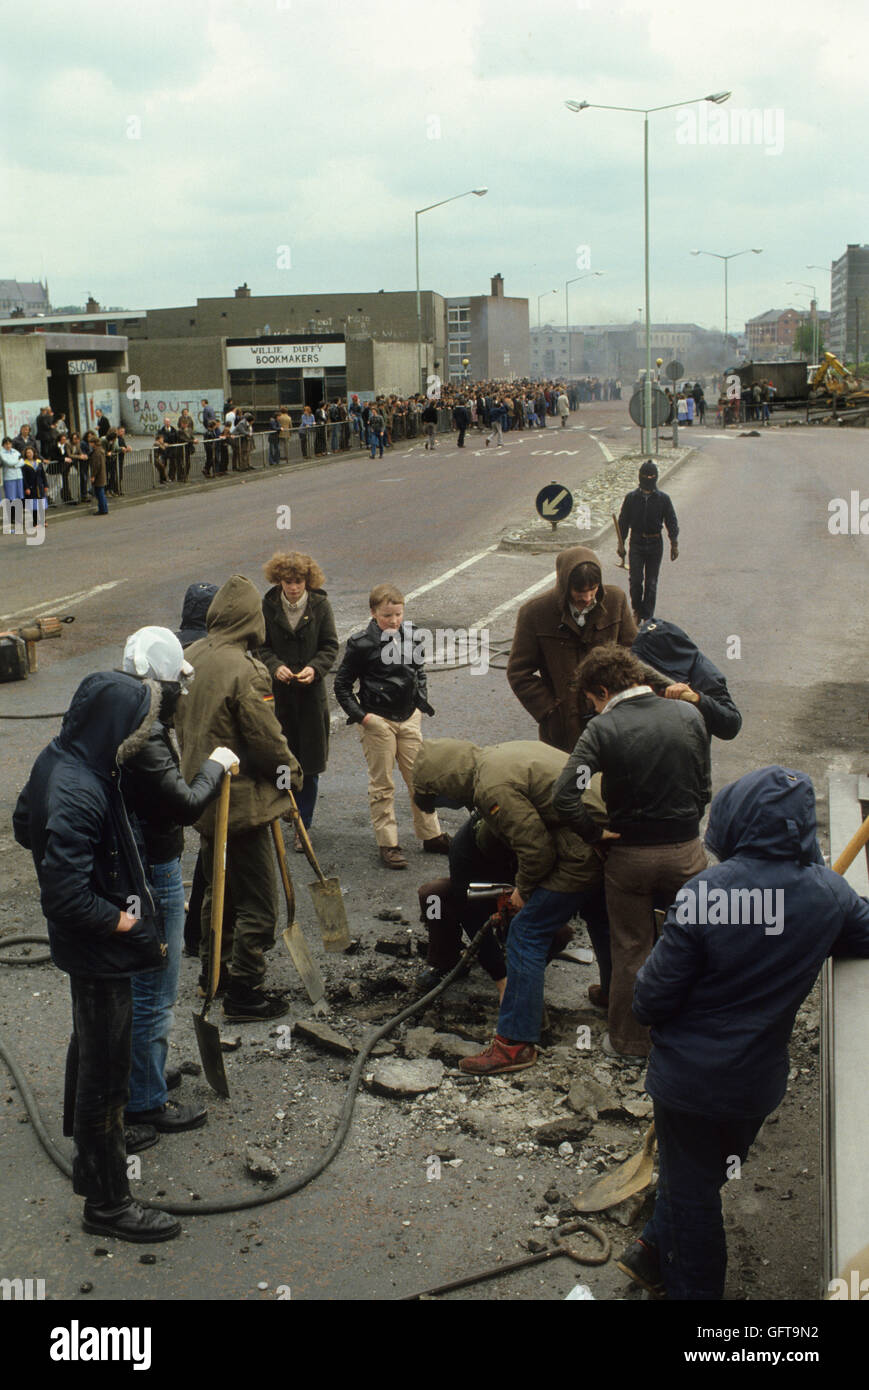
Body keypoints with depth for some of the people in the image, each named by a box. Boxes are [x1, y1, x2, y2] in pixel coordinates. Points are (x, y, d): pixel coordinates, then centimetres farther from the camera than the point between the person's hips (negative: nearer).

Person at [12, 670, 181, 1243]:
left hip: (90, 944, 10)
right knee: (105, 1067, 3)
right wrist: (128, 923, -20)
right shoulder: (79, 794, -33)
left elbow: (25, 826, 13)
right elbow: (67, 898, -33)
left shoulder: (57, 761, -3)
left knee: (91, 1043, 29)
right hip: (99, 953, -10)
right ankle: (106, 1200, 17)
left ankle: (92, 1133, 53)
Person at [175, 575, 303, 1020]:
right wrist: (291, 773, -1)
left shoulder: (191, 658, 1)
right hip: (241, 801, -9)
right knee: (256, 902, 3)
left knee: (217, 887, 25)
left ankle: (213, 969, 38)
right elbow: (267, 738, -20)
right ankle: (244, 992, 8)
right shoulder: (246, 671, -24)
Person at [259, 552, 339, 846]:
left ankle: (303, 824, 14)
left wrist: (314, 668, -17)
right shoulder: (269, 605, -1)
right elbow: (262, 646, 4)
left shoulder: (320, 605, -3)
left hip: (311, 690, -1)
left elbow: (330, 647, 1)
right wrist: (275, 666, -15)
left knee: (310, 762, 3)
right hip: (278, 690, 1)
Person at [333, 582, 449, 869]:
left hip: (409, 718, 5)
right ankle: (387, 844, 11)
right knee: (382, 784, 3)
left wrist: (422, 702, 10)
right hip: (377, 721, -5)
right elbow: (342, 685, -5)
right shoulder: (361, 644, -12)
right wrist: (360, 715, -12)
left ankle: (431, 835, 23)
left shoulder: (410, 635, 2)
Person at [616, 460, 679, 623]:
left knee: (651, 582, 4)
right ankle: (637, 610, 16)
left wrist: (674, 545, 2)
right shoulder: (631, 497, 0)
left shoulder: (663, 499, -1)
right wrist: (621, 544, 5)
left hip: (655, 544, 0)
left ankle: (647, 616, 13)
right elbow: (623, 521, 6)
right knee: (635, 579, -7)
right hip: (636, 543, 0)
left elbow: (671, 522, 4)